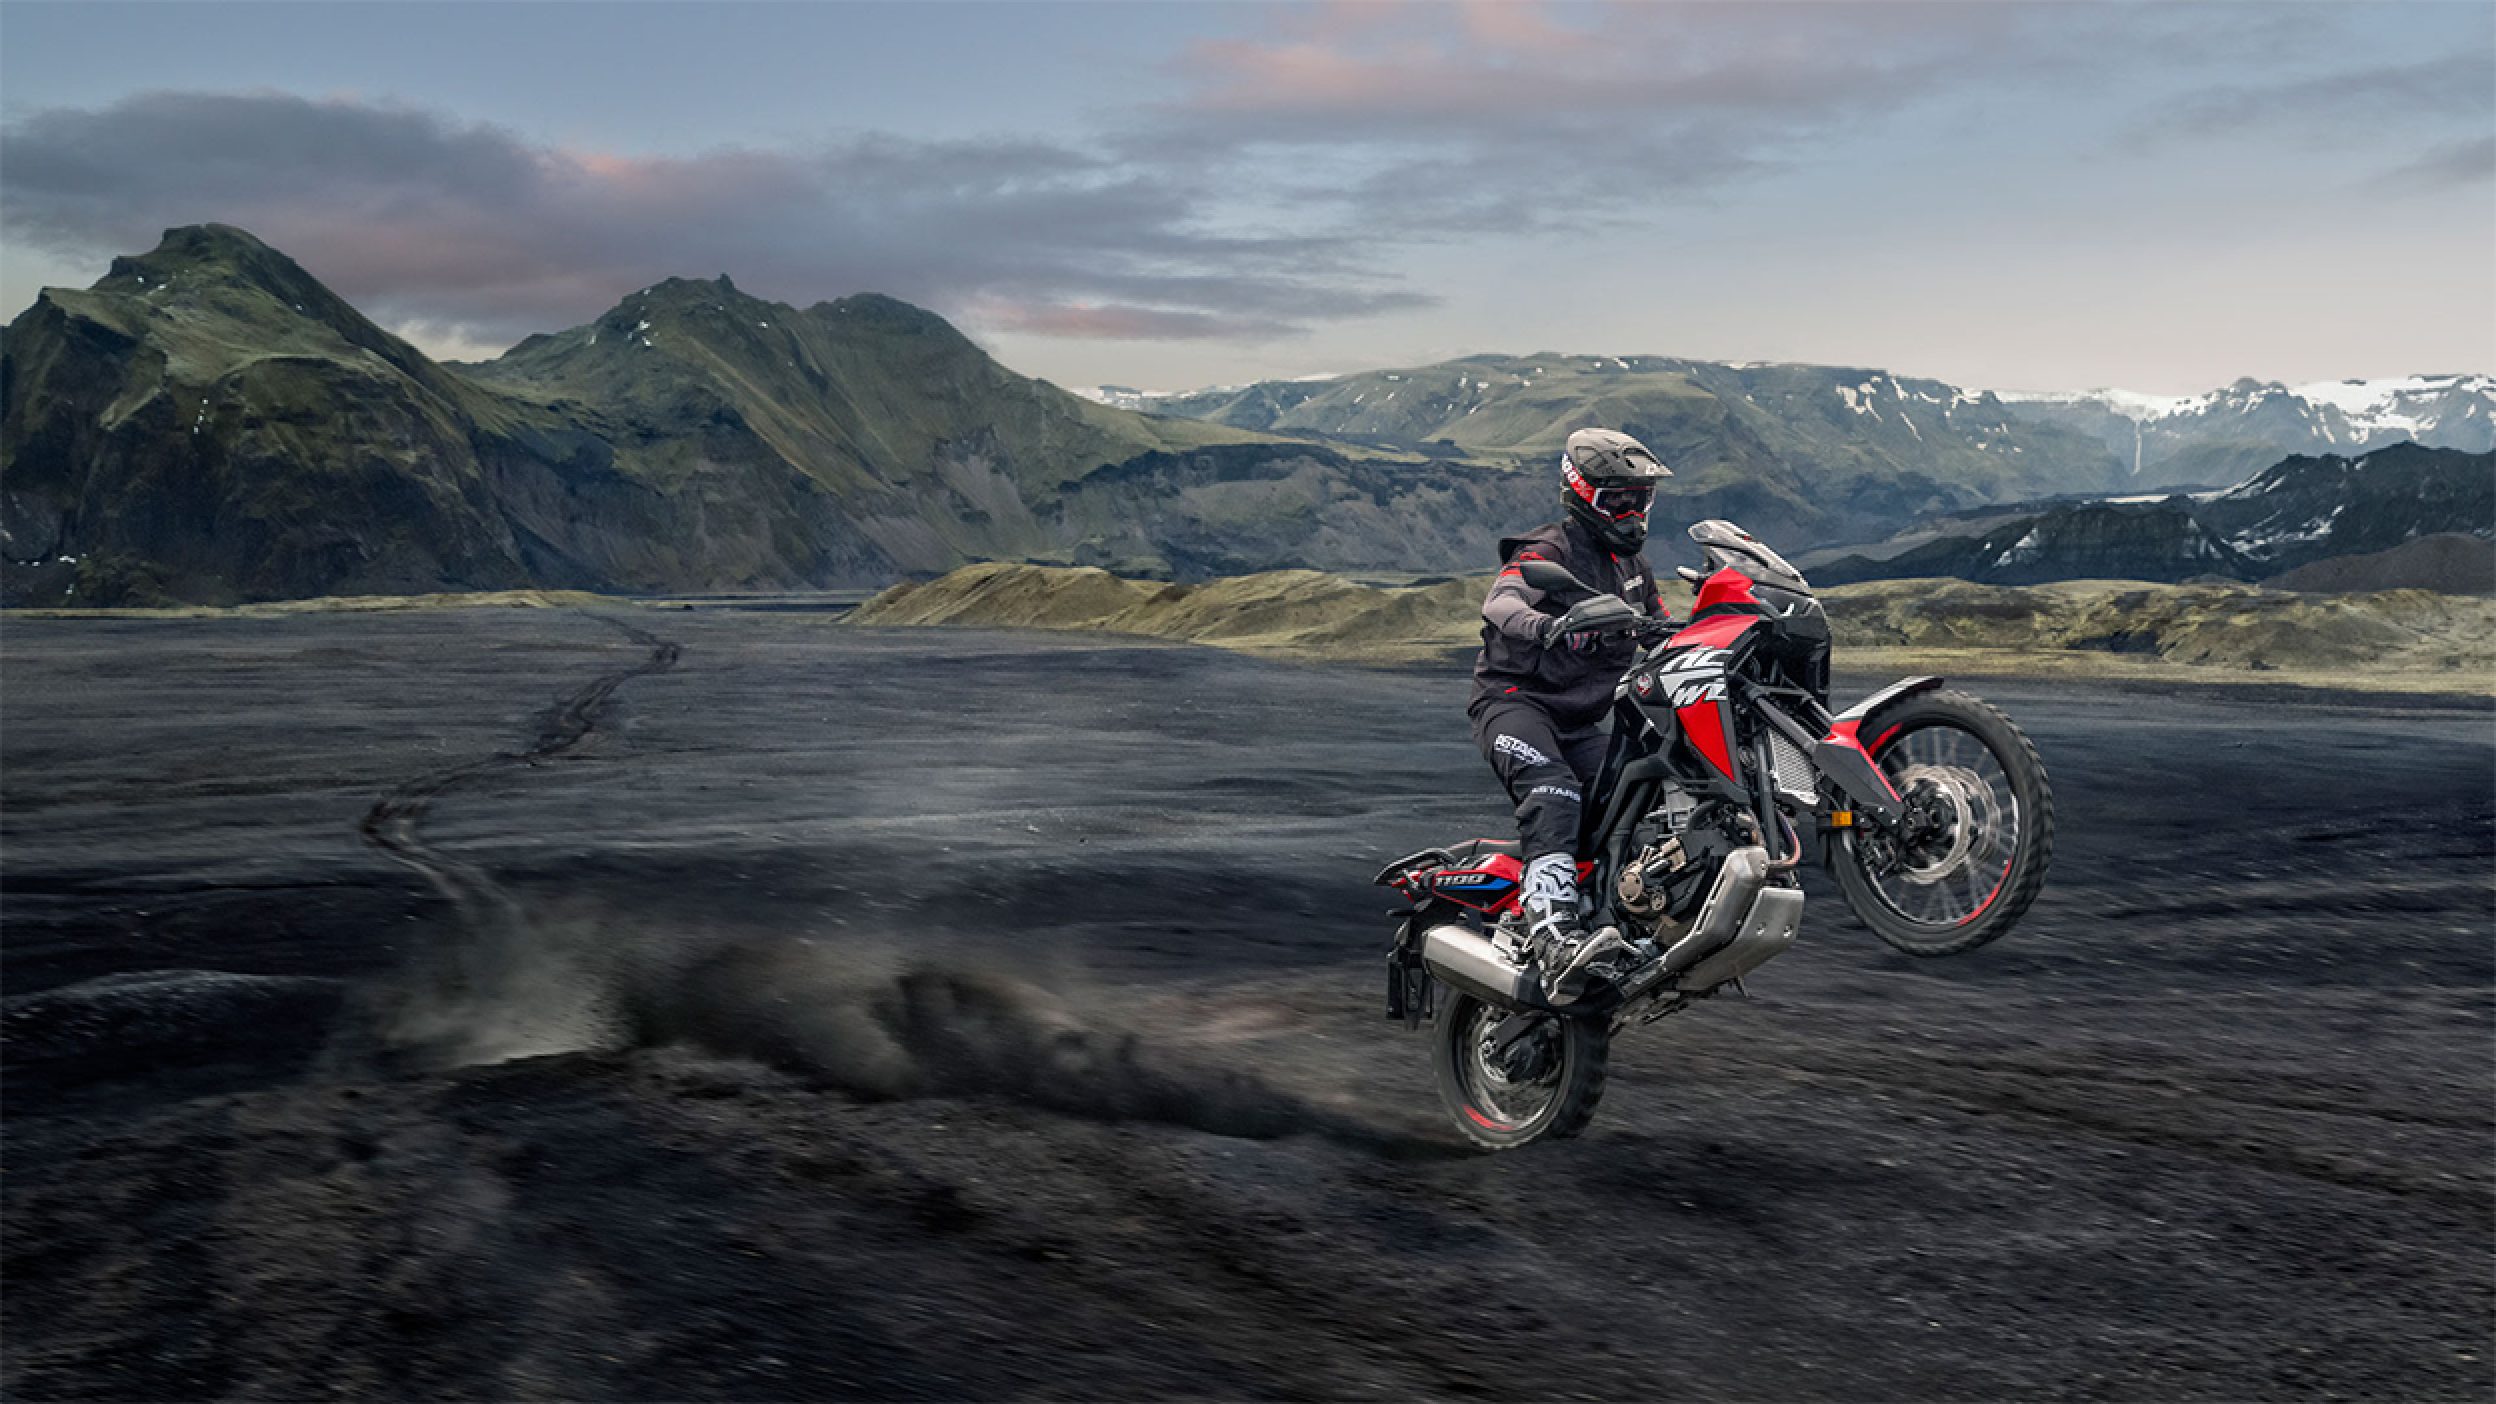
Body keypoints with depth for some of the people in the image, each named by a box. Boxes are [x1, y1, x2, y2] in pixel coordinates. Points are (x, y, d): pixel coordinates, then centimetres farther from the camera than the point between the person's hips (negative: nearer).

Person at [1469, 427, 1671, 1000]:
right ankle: (1553, 935, -51)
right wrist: (1549, 626, -52)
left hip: (1579, 721, 9)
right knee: (1553, 789, -34)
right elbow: (1499, 605, -30)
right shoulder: (1548, 550, -10)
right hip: (1514, 700, -9)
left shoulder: (1632, 566, 19)